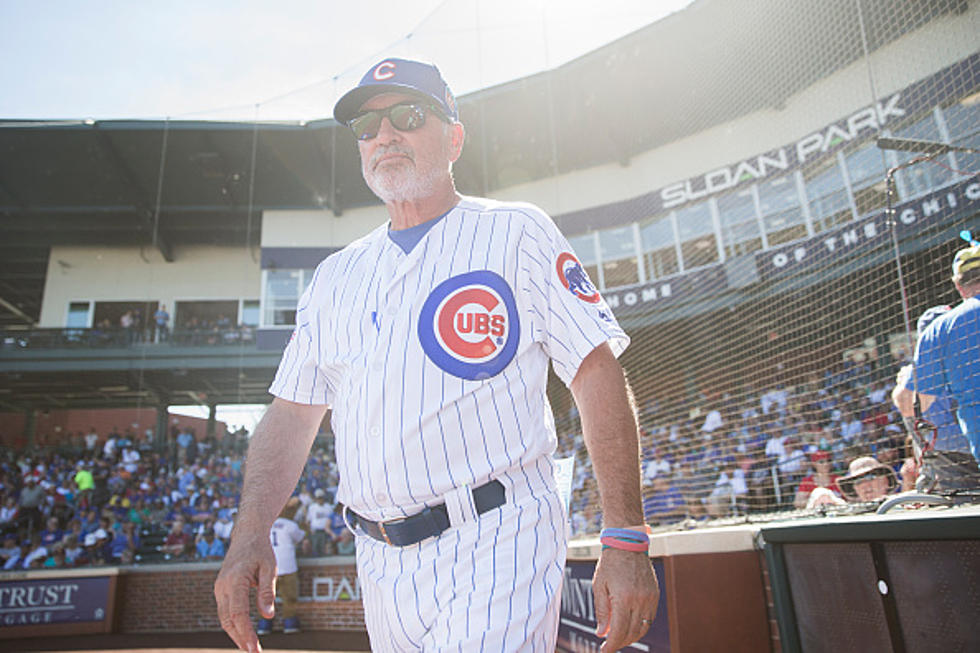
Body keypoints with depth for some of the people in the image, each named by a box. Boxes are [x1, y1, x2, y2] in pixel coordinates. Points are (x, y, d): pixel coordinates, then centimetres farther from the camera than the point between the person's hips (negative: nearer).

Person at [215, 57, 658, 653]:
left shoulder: (516, 233, -1)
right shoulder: (336, 275, 13)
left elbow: (597, 375, -8)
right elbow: (293, 413, 11)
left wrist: (627, 542, -14)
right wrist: (250, 535, -3)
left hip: (495, 544, -5)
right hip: (380, 563, 5)